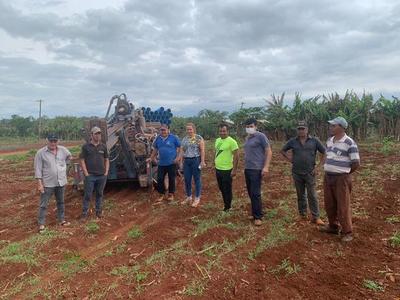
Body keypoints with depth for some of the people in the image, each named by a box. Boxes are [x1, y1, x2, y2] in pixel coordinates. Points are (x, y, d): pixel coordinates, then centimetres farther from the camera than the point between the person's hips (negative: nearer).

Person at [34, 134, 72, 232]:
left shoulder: (63, 150, -1)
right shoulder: (41, 153, -11)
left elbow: (69, 157, 22)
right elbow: (38, 169, -10)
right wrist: (40, 183, -14)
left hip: (61, 182, 4)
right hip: (48, 184, -4)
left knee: (61, 202, 18)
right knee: (43, 205, 4)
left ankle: (61, 220, 33)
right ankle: (41, 224, 15)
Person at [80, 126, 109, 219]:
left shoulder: (103, 146, 8)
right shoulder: (86, 146, -1)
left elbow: (107, 160, 13)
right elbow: (82, 160, -2)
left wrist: (106, 172, 4)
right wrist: (86, 173, -8)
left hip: (102, 176, 3)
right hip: (90, 176, -3)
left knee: (99, 194, 13)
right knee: (87, 195, 2)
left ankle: (99, 211, 25)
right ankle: (84, 213, 12)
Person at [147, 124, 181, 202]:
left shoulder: (173, 137, -8)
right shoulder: (158, 138, 5)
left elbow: (179, 148, -2)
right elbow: (155, 149, 17)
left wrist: (178, 157, -11)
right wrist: (151, 158, 13)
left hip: (171, 163, -4)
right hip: (161, 163, 4)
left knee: (171, 179, 8)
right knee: (160, 179, 6)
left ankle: (171, 194, 24)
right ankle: (161, 194, 22)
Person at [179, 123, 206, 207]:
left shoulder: (199, 138, -4)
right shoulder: (184, 139, 12)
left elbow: (202, 150, -8)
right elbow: (182, 151, 14)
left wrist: (202, 161, -14)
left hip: (196, 160, -5)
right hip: (186, 161, 5)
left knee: (197, 179, 2)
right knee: (187, 180, 9)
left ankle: (197, 198, 12)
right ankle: (188, 197, 24)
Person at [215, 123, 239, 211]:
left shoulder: (231, 141, -14)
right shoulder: (217, 140, 8)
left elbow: (236, 156, -15)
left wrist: (234, 169, -17)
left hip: (227, 170, -7)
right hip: (218, 169, 7)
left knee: (227, 190, 4)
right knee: (221, 188, 18)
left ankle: (227, 208, 19)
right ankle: (225, 204, 35)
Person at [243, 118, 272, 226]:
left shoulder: (260, 136, -9)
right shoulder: (247, 138, 13)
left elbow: (269, 152, -11)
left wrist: (266, 167, -18)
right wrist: (245, 165, 11)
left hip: (256, 169, -7)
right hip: (247, 169, 8)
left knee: (255, 193, -6)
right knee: (250, 193, 12)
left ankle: (258, 217, 4)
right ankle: (254, 213, 23)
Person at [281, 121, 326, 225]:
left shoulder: (314, 141, -2)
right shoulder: (292, 141, 2)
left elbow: (324, 153, 2)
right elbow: (283, 150, 16)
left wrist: (318, 167, -3)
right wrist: (289, 159, 3)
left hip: (310, 173, -2)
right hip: (297, 173, 2)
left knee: (312, 195, -2)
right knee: (300, 195, 12)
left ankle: (316, 217, 5)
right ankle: (303, 215, 24)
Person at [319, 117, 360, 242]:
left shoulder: (349, 143, -16)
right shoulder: (329, 140, 7)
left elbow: (356, 163, -13)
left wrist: (344, 173, -1)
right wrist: (330, 169, 13)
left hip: (341, 179, -7)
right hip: (328, 177, 7)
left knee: (343, 206, 1)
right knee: (329, 204, 15)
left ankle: (347, 232, 16)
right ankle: (333, 226, 33)